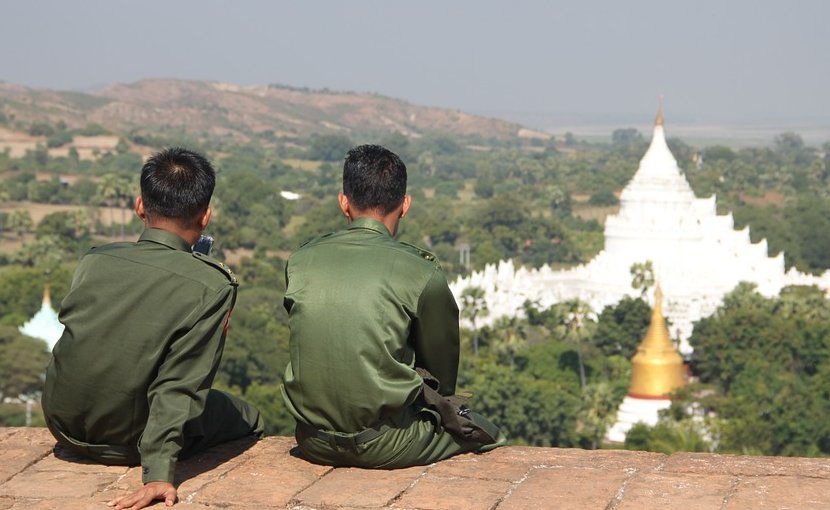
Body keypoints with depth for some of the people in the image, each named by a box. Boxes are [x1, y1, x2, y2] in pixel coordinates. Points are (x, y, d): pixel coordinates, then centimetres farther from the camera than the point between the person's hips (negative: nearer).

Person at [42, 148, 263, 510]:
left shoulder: (94, 261, -6)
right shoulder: (212, 286, -19)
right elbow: (180, 385, -24)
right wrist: (158, 474, -26)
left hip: (63, 426, 5)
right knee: (248, 420, 18)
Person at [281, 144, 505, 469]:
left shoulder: (300, 262, 1)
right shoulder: (422, 274, -10)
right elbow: (442, 378, 1)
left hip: (313, 442, 5)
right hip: (385, 447, -5)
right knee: (488, 435, 22)